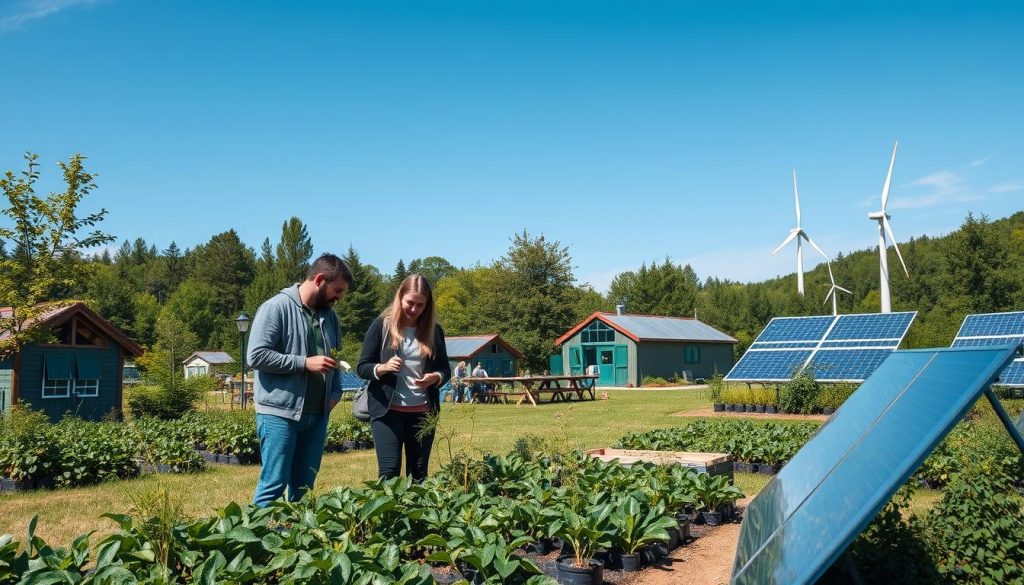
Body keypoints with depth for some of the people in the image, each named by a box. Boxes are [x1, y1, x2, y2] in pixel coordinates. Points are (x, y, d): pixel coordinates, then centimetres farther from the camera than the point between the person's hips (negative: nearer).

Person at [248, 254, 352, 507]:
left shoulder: (329, 315, 13)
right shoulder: (276, 307, -9)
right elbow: (257, 355, -16)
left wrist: (335, 392, 6)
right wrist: (305, 363, -17)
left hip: (317, 414, 7)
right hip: (280, 413, -7)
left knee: (304, 486, 12)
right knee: (274, 484, -4)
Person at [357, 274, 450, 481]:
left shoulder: (434, 330, 6)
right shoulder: (382, 325, -3)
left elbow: (446, 370, 10)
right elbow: (362, 367, -2)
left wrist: (435, 377, -13)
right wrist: (383, 368, -22)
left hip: (423, 411, 3)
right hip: (387, 410, -3)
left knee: (418, 473, 6)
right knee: (389, 470, -7)